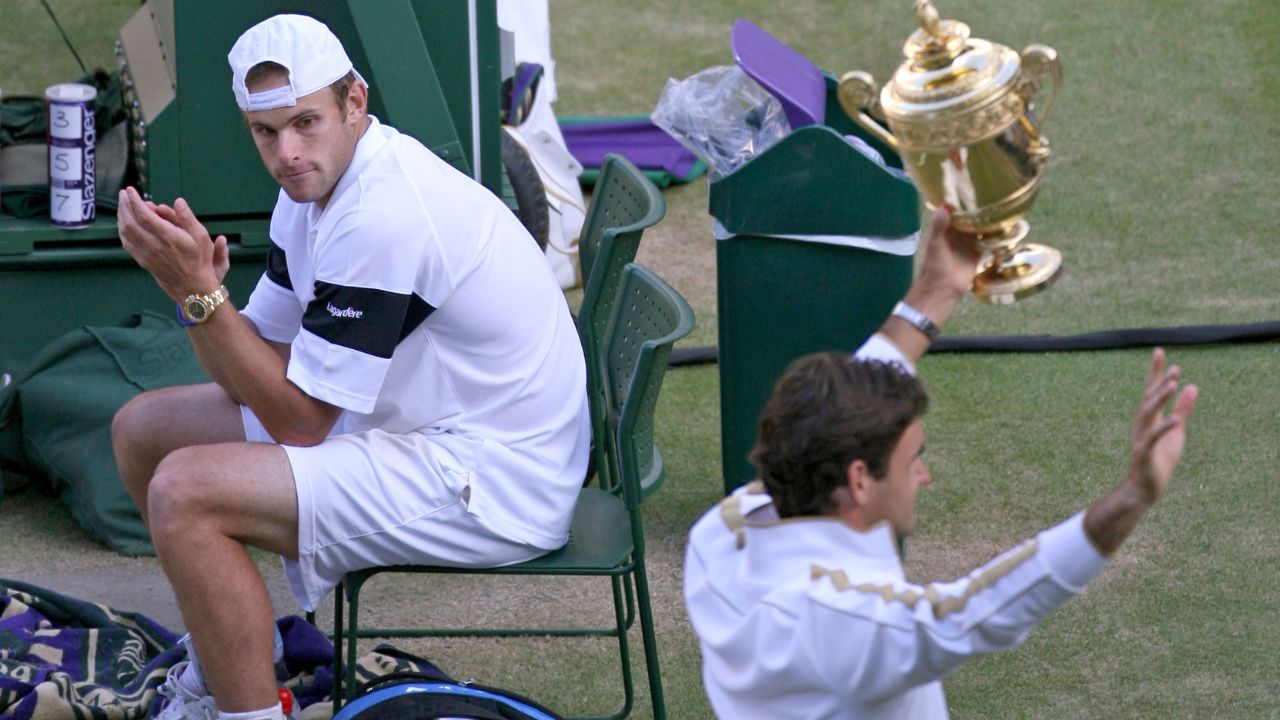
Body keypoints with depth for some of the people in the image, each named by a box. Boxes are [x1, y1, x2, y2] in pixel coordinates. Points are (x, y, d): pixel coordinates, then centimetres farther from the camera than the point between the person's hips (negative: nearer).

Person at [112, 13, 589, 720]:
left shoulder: (381, 217, -26)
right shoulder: (320, 177, 4)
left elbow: (299, 419, -21)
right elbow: (264, 364, 6)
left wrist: (201, 290, -24)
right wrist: (189, 284, -12)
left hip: (489, 480, -11)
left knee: (183, 494, -23)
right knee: (143, 429, 15)